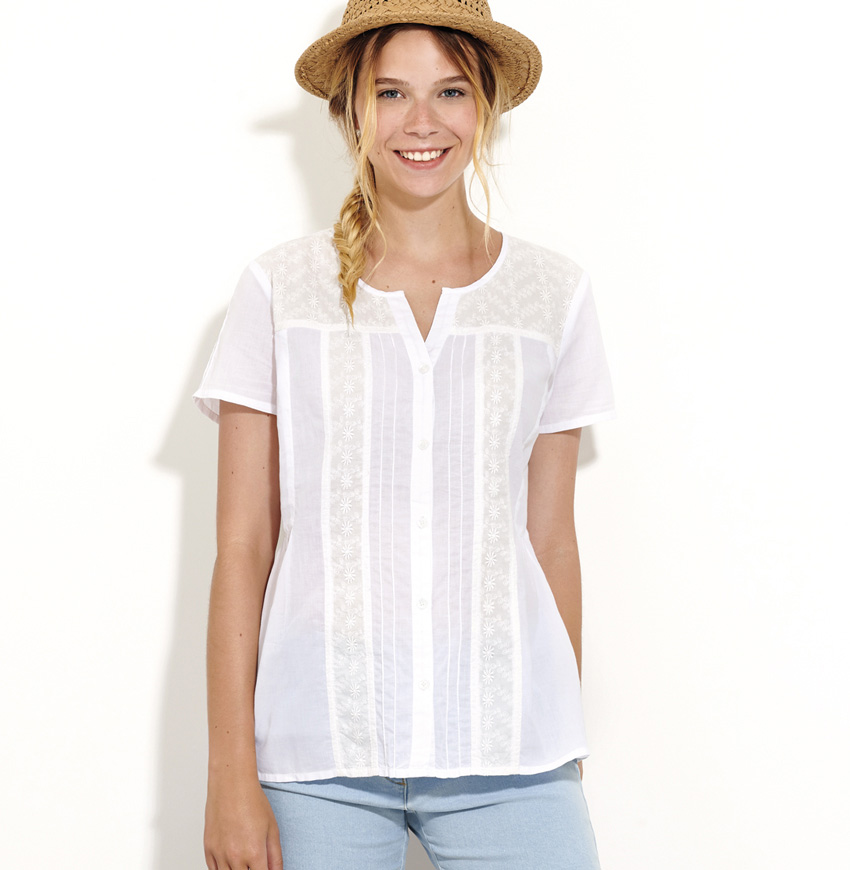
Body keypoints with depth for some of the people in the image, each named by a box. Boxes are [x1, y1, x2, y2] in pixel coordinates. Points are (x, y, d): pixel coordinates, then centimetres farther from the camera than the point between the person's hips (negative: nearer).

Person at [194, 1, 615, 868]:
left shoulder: (553, 292, 6)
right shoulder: (280, 291, 1)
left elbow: (550, 540, 9)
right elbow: (242, 546, 1)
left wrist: (565, 755, 10)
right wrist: (231, 774, -2)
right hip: (319, 759, -1)